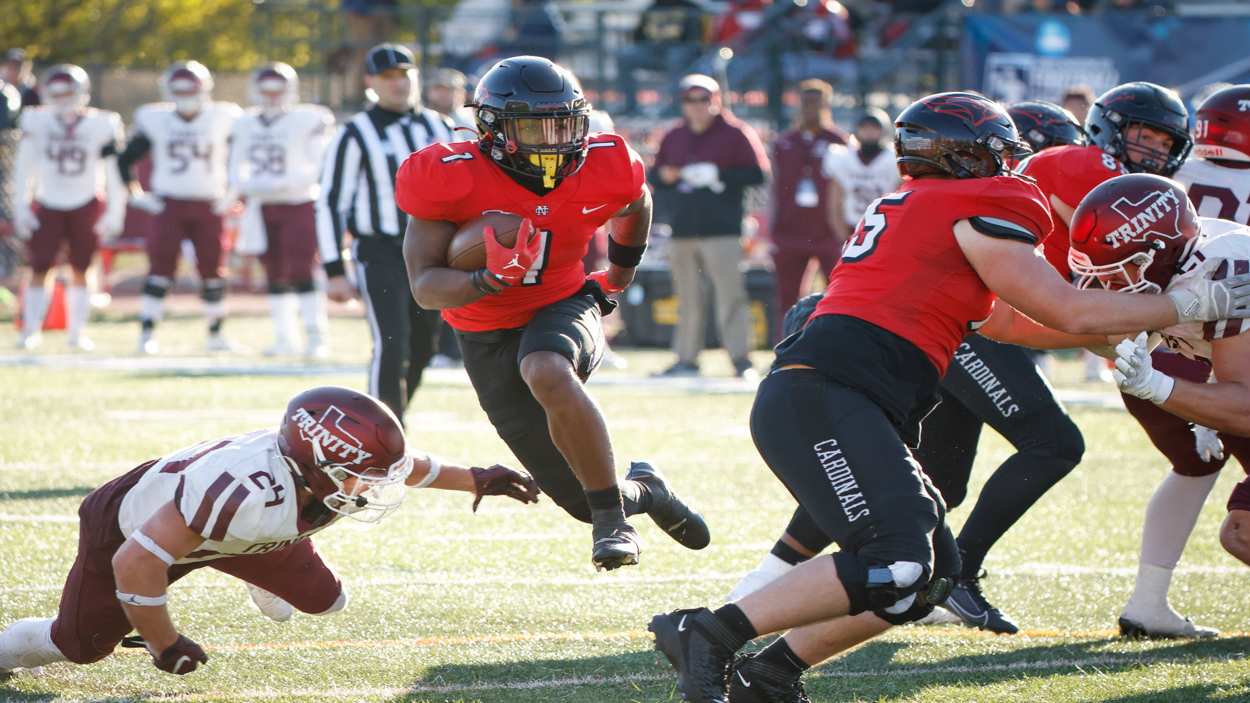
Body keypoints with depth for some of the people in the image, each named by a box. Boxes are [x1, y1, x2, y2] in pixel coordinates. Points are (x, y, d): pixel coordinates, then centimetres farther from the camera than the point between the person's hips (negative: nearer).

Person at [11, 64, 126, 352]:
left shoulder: (100, 126, -9)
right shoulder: (37, 122, -7)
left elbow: (114, 173, -3)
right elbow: (24, 167, 1)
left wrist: (115, 213, -3)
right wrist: (21, 206, 0)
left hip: (86, 207, 0)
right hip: (48, 206, 0)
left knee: (80, 272, 5)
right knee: (39, 270, -5)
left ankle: (77, 332, 16)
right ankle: (31, 331, 6)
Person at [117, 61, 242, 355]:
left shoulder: (222, 120, 0)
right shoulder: (156, 121, 0)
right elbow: (126, 159, 8)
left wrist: (234, 195, 0)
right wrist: (137, 195, -1)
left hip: (209, 206, 1)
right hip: (170, 205, -1)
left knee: (213, 272, 6)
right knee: (161, 268, -10)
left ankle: (215, 334, 21)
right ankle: (146, 334, -8)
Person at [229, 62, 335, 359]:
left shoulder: (307, 121, -8)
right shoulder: (245, 126, 8)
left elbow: (317, 169, -11)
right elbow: (237, 172, 13)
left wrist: (281, 183, -21)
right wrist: (248, 185, -9)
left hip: (300, 204, -5)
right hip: (263, 208, 5)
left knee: (303, 272, -11)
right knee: (275, 275, 9)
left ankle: (316, 337, -8)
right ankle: (284, 337, 15)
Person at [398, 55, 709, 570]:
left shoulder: (603, 170, -13)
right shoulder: (450, 178, -22)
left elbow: (635, 202, 13)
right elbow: (425, 287, -22)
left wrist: (621, 272, 26)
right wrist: (489, 280, -40)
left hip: (562, 307, 0)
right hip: (488, 338, 0)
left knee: (546, 373, -41)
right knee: (585, 499, 0)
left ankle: (613, 517, -28)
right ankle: (642, 491, 38)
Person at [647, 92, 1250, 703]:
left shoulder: (909, 208, 28)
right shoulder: (978, 210, 0)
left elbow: (1004, 322, 34)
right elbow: (1071, 316, 2)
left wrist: (1138, 322, 36)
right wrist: (1187, 305, 14)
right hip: (823, 399, -10)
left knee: (931, 574, 10)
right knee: (896, 568, -22)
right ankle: (708, 634, -22)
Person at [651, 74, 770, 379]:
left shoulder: (735, 134, 0)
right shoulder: (674, 137, 16)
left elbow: (758, 174, -5)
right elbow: (656, 176, 22)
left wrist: (718, 175, -14)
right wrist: (665, 177, -2)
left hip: (721, 230, -5)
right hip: (682, 232, 5)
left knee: (730, 296, -10)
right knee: (688, 299, 7)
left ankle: (740, 359, -9)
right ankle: (686, 359, 11)